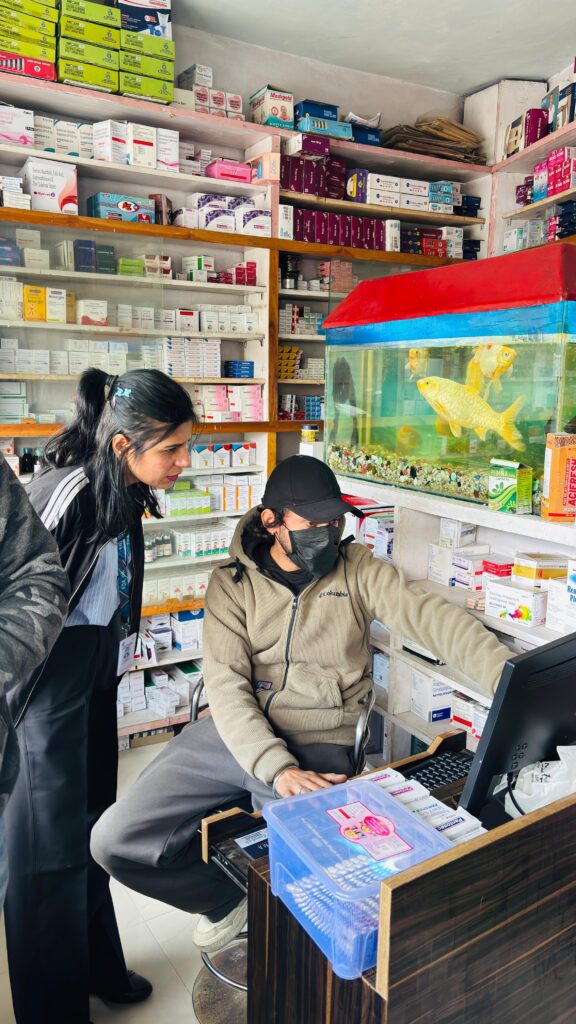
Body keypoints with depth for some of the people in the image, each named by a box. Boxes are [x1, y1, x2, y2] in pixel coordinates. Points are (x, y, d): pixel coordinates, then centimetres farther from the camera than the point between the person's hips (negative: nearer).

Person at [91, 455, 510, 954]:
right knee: (114, 841, -6)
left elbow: (433, 618, -12)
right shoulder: (233, 582, -1)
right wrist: (278, 769, -25)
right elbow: (226, 686, -10)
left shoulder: (358, 570, 1)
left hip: (317, 745, -1)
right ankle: (230, 897, 21)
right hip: (234, 733, 2)